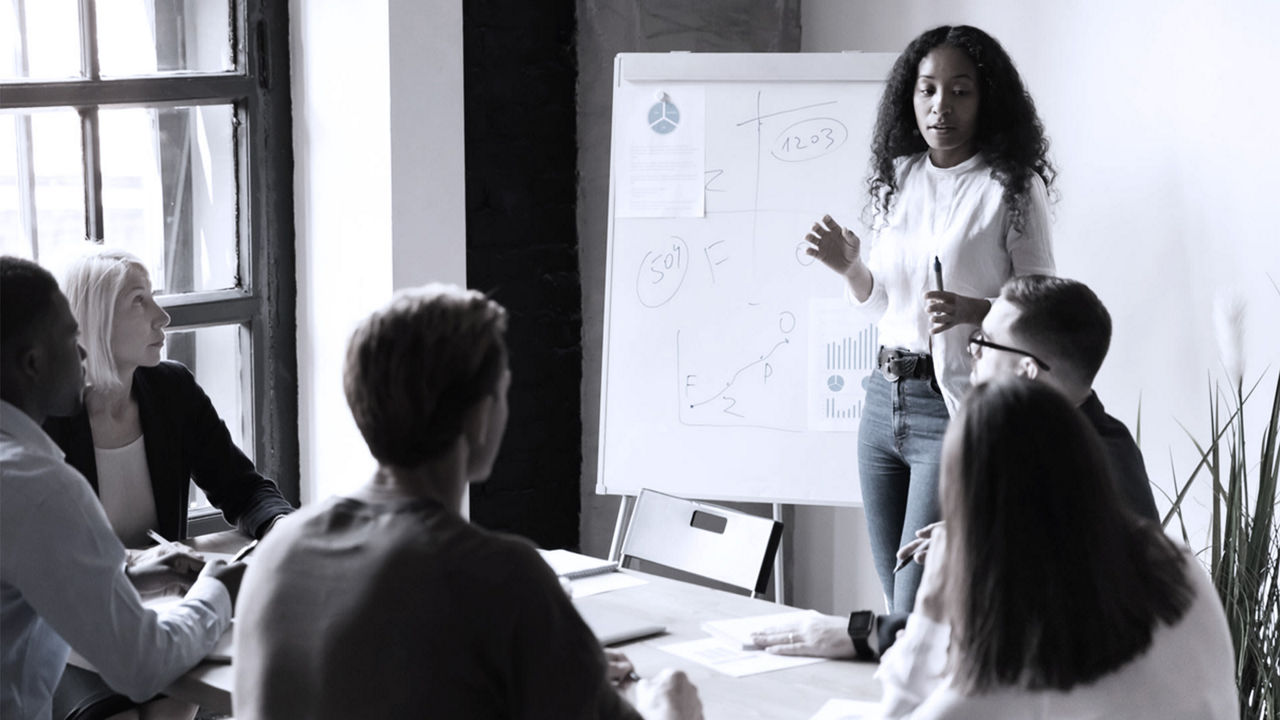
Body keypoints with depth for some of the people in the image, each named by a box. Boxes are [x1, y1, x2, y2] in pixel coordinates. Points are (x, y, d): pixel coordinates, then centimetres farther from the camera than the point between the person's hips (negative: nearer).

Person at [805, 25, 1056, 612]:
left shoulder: (1012, 187, -7)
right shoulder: (897, 177, 10)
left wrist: (970, 309, -22)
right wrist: (850, 268, -2)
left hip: (956, 408, -6)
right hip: (885, 398, 6)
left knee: (917, 608, -8)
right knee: (896, 601, 12)